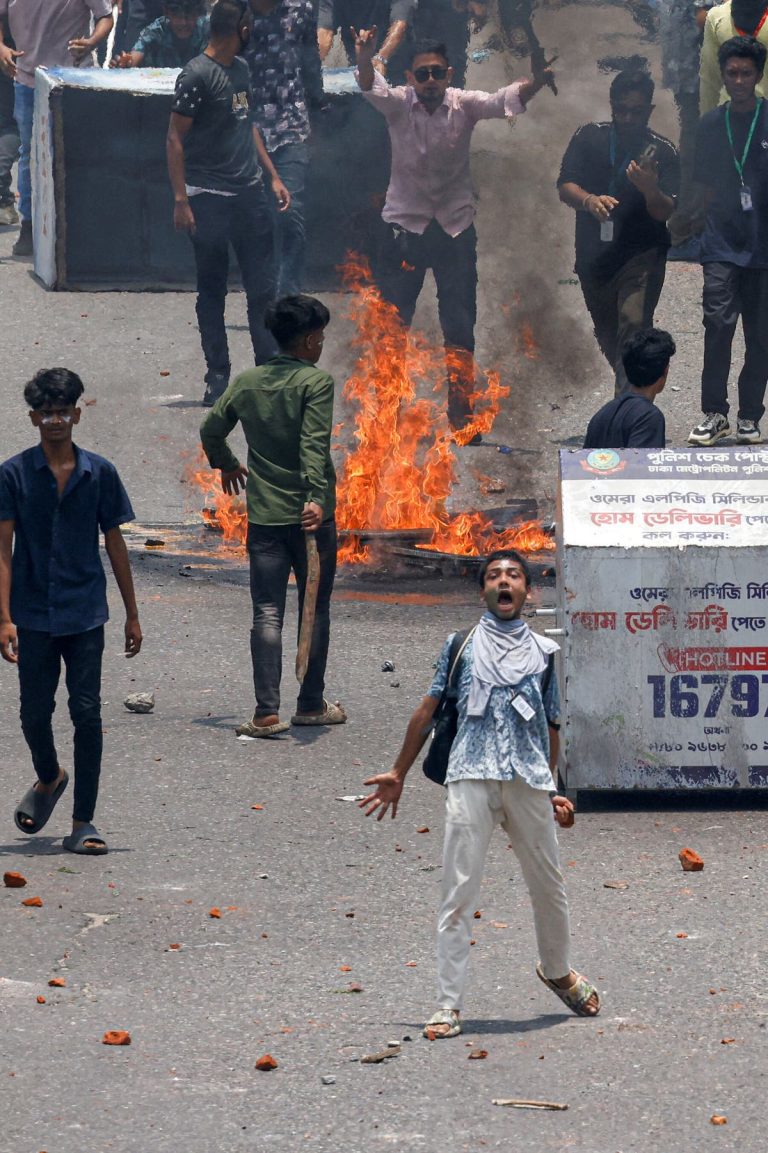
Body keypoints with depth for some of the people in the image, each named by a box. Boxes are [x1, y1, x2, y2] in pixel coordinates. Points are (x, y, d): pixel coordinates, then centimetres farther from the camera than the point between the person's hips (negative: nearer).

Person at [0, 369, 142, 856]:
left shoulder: (99, 473, 3)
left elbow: (115, 543, 9)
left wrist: (132, 614, 10)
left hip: (85, 614, 0)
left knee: (87, 714, -5)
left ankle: (83, 823, 1)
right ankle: (49, 778, 38)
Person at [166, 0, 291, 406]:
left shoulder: (241, 69, 13)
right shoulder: (197, 75, -12)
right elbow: (175, 138, -12)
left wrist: (272, 176, 20)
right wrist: (181, 200, -16)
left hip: (249, 192, 7)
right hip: (210, 199, -7)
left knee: (263, 287, 5)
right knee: (212, 290, 3)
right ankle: (217, 375, 9)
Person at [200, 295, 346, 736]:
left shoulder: (247, 382, 7)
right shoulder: (316, 381, -9)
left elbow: (211, 430, 16)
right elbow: (314, 445, -21)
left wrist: (226, 465, 35)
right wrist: (316, 497, -28)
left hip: (264, 516, 4)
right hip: (311, 516, -3)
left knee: (267, 613, 1)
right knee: (316, 609, 12)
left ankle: (267, 712, -9)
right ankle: (311, 704, 19)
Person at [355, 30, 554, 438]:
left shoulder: (464, 105, -8)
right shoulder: (398, 104, -8)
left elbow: (505, 100, -24)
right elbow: (372, 88, -28)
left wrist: (538, 81, -47)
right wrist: (364, 58, -51)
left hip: (455, 228, 1)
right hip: (405, 225, -1)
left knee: (460, 328, 4)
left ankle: (461, 418, 14)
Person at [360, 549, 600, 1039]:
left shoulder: (543, 651, 15)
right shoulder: (461, 645, 12)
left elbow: (550, 724, 18)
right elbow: (428, 711, 16)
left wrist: (551, 789, 14)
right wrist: (398, 774, 16)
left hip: (529, 781, 2)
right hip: (470, 778, -2)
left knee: (549, 885, 11)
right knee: (459, 893, -7)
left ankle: (558, 971, 38)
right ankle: (448, 1006, -6)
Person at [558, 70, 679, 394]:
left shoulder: (662, 151, -6)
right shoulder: (589, 138, 0)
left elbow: (665, 213, -13)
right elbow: (565, 187, -7)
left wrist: (650, 189, -35)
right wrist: (589, 200, -29)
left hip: (642, 254, -4)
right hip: (594, 254, 4)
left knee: (633, 324, -23)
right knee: (607, 335, 16)